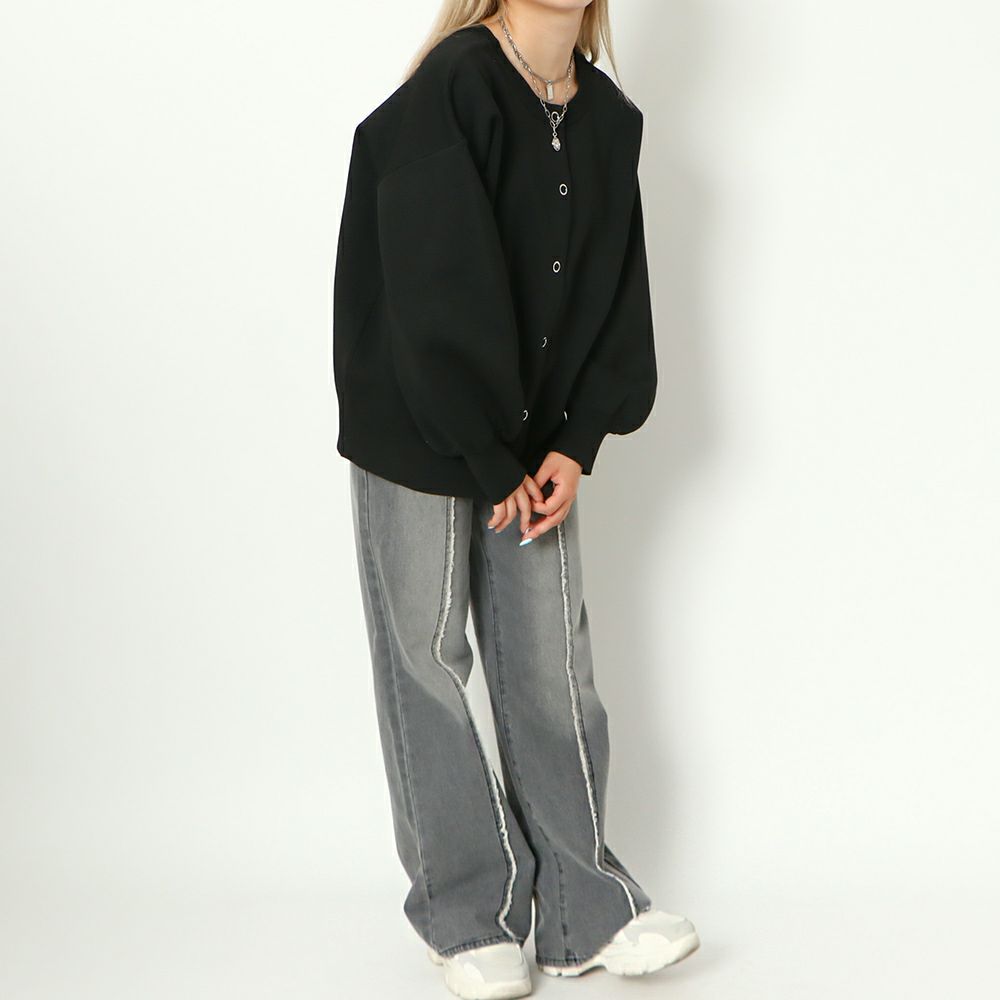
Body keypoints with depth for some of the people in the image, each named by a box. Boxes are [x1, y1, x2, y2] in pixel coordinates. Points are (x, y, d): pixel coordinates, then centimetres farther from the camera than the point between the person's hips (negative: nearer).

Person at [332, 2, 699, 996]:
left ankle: (584, 911, 17)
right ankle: (464, 915, 15)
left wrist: (576, 442, -6)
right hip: (416, 438, -5)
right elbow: (441, 297, -20)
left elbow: (616, 293, 4)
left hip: (534, 445, 5)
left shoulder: (609, 119, 3)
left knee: (552, 664, 7)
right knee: (428, 663, 3)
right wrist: (492, 464, -15)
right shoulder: (449, 94, -17)